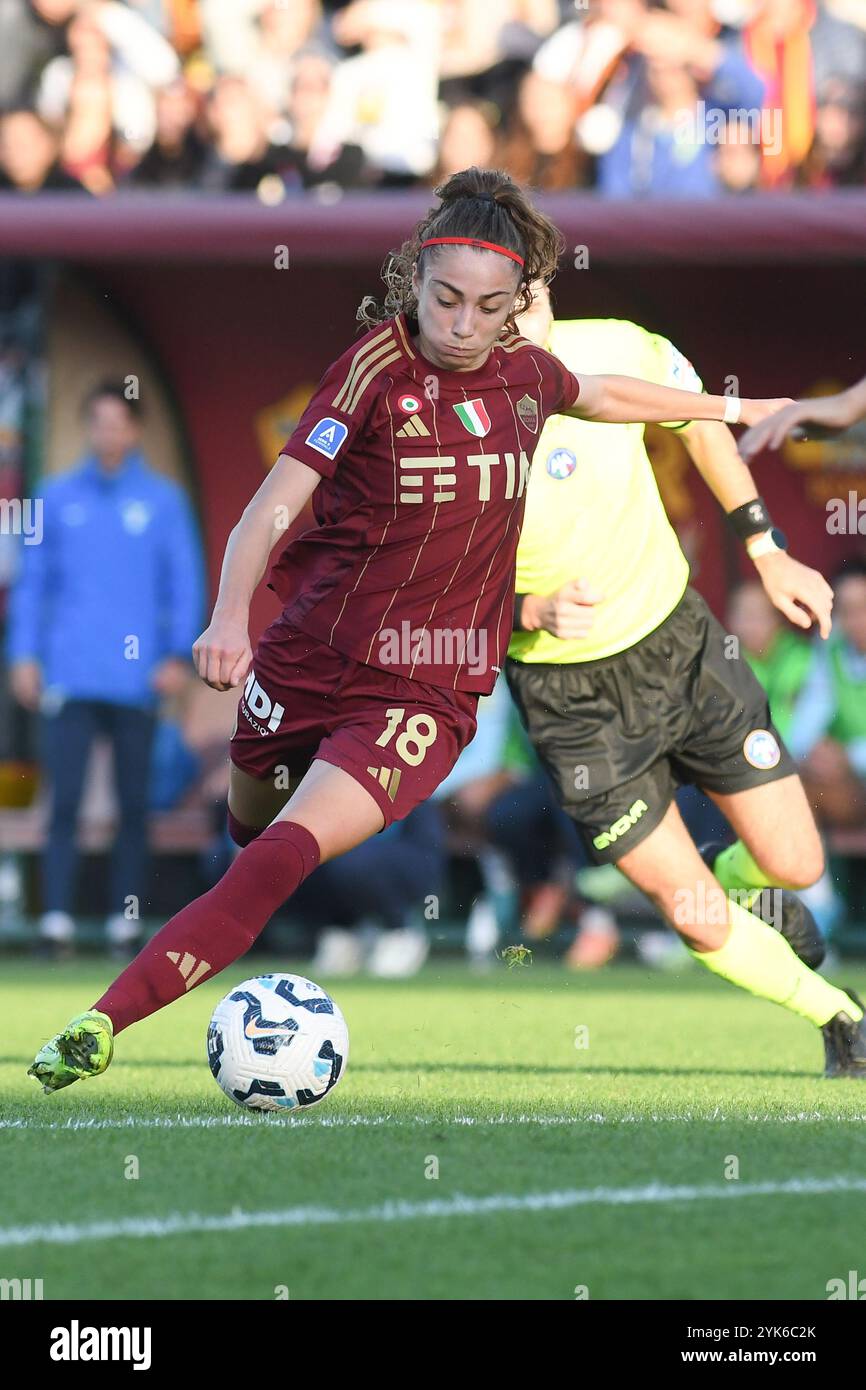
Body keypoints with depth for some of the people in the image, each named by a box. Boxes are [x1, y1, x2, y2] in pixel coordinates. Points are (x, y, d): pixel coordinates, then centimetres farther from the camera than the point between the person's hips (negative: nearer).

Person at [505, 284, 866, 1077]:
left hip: (679, 644, 3)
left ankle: (737, 882, 43)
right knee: (702, 925, -1)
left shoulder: (616, 353, -17)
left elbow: (697, 419, 6)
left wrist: (767, 551, 9)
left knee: (794, 863, 6)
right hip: (572, 697, -3)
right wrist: (532, 611, -36)